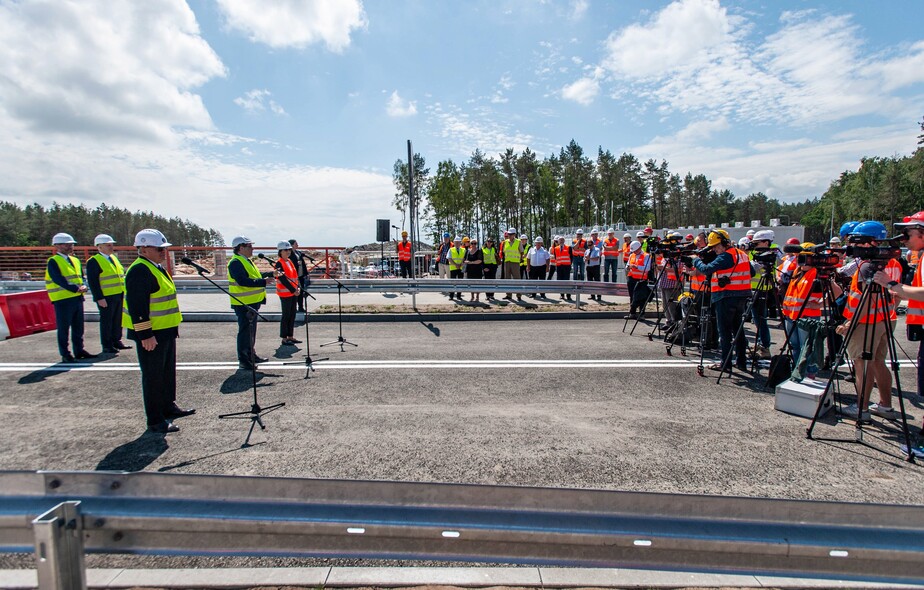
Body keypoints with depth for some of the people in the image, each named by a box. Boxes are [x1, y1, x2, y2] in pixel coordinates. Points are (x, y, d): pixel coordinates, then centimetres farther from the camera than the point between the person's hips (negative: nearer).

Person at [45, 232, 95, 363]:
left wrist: (84, 286, -6)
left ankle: (79, 350, 24)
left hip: (77, 298, 7)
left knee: (78, 327, 14)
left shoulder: (75, 260, 16)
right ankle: (65, 354, 9)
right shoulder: (53, 262, -8)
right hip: (63, 299, -7)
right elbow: (58, 279, -18)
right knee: (63, 328, 1)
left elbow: (81, 276, 15)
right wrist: (76, 288, -24)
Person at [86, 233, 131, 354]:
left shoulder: (114, 258, 16)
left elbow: (121, 276, 21)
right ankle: (107, 346, 10)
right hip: (106, 298, -7)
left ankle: (116, 341, 25)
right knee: (106, 321, 1)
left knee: (118, 320, 13)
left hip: (119, 296, 7)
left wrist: (124, 293, 16)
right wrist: (99, 298, -18)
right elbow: (92, 282, -13)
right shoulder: (93, 261, -8)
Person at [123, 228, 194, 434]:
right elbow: (137, 306, -24)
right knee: (153, 377, -1)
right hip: (150, 335, -10)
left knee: (168, 372, 20)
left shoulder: (157, 267, 14)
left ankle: (169, 407, 35)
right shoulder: (139, 271, -18)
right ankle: (155, 421, 8)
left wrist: (173, 327, 24)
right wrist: (145, 335, -25)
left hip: (166, 332, 10)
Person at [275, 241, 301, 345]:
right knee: (286, 315, -4)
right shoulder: (279, 263, -11)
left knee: (292, 314, 11)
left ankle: (290, 337, 19)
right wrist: (293, 290, -20)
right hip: (285, 293, -8)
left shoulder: (290, 261, 14)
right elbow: (283, 279, -18)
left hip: (294, 292, 8)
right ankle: (284, 339, 3)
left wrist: (298, 288, 3)